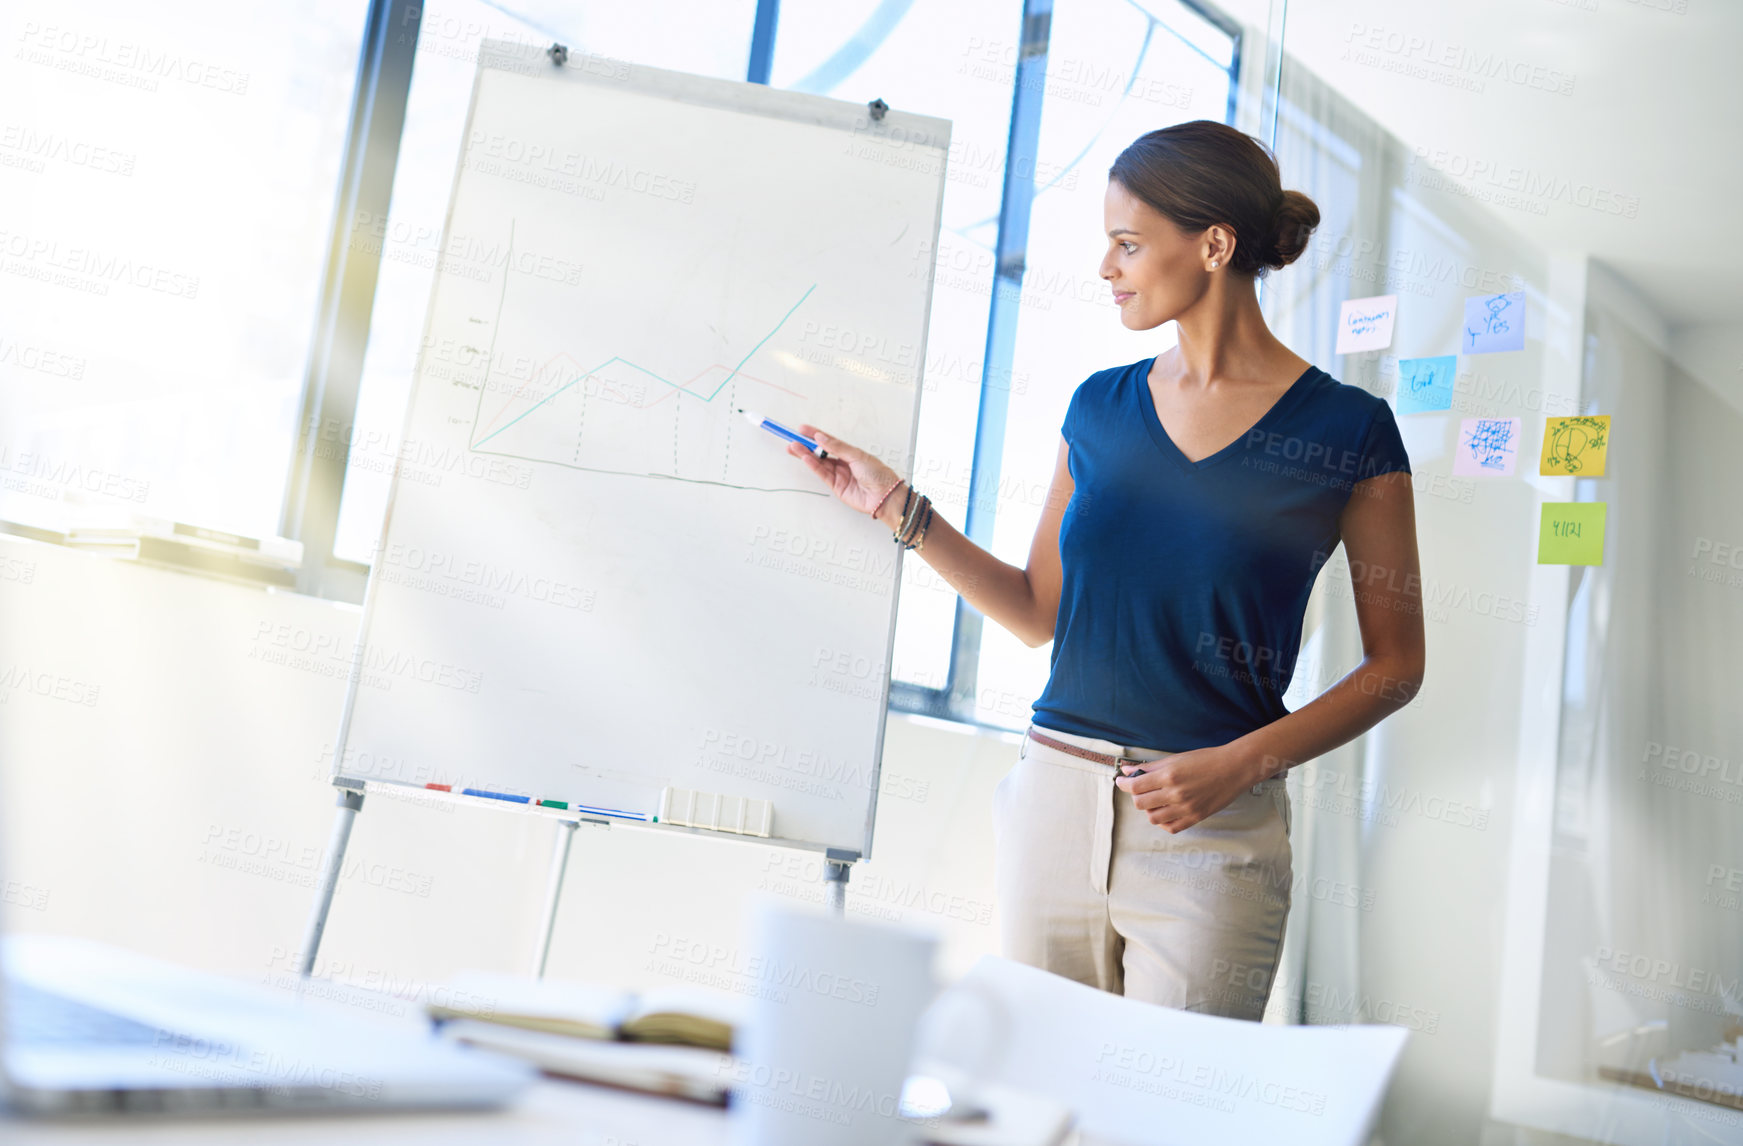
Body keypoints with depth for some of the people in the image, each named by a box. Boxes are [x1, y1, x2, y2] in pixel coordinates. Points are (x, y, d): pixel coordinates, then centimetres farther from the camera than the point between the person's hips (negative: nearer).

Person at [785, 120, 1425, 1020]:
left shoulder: (1346, 430, -5)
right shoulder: (1101, 407, 7)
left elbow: (1395, 663, -1)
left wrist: (1238, 764, -13)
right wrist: (897, 506, 6)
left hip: (1212, 837, -4)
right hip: (1053, 797, 4)